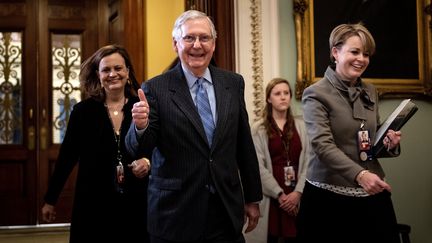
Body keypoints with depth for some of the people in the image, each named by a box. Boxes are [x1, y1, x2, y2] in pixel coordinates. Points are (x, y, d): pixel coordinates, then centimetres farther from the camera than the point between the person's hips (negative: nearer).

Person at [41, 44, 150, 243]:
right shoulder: (83, 111, 0)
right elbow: (67, 157, 5)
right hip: (94, 204, -1)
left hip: (135, 203, 1)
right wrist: (50, 200, 8)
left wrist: (148, 162, -14)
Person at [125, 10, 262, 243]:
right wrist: (141, 126, -31)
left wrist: (252, 198, 13)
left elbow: (244, 144, 10)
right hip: (175, 214, -3)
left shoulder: (233, 83, 4)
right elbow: (138, 150, -9)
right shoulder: (155, 89, -7)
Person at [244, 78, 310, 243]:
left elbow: (307, 161, 3)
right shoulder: (258, 129, 2)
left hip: (296, 195, 2)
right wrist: (279, 194, -11)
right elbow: (259, 166, -5)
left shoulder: (301, 125, 9)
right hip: (270, 195, -2)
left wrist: (298, 192, -8)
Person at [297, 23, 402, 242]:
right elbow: (322, 145, -18)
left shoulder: (370, 92, 11)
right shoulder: (316, 94, -7)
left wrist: (389, 143, -3)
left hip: (372, 194, 5)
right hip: (329, 196, -5)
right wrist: (359, 174, -31)